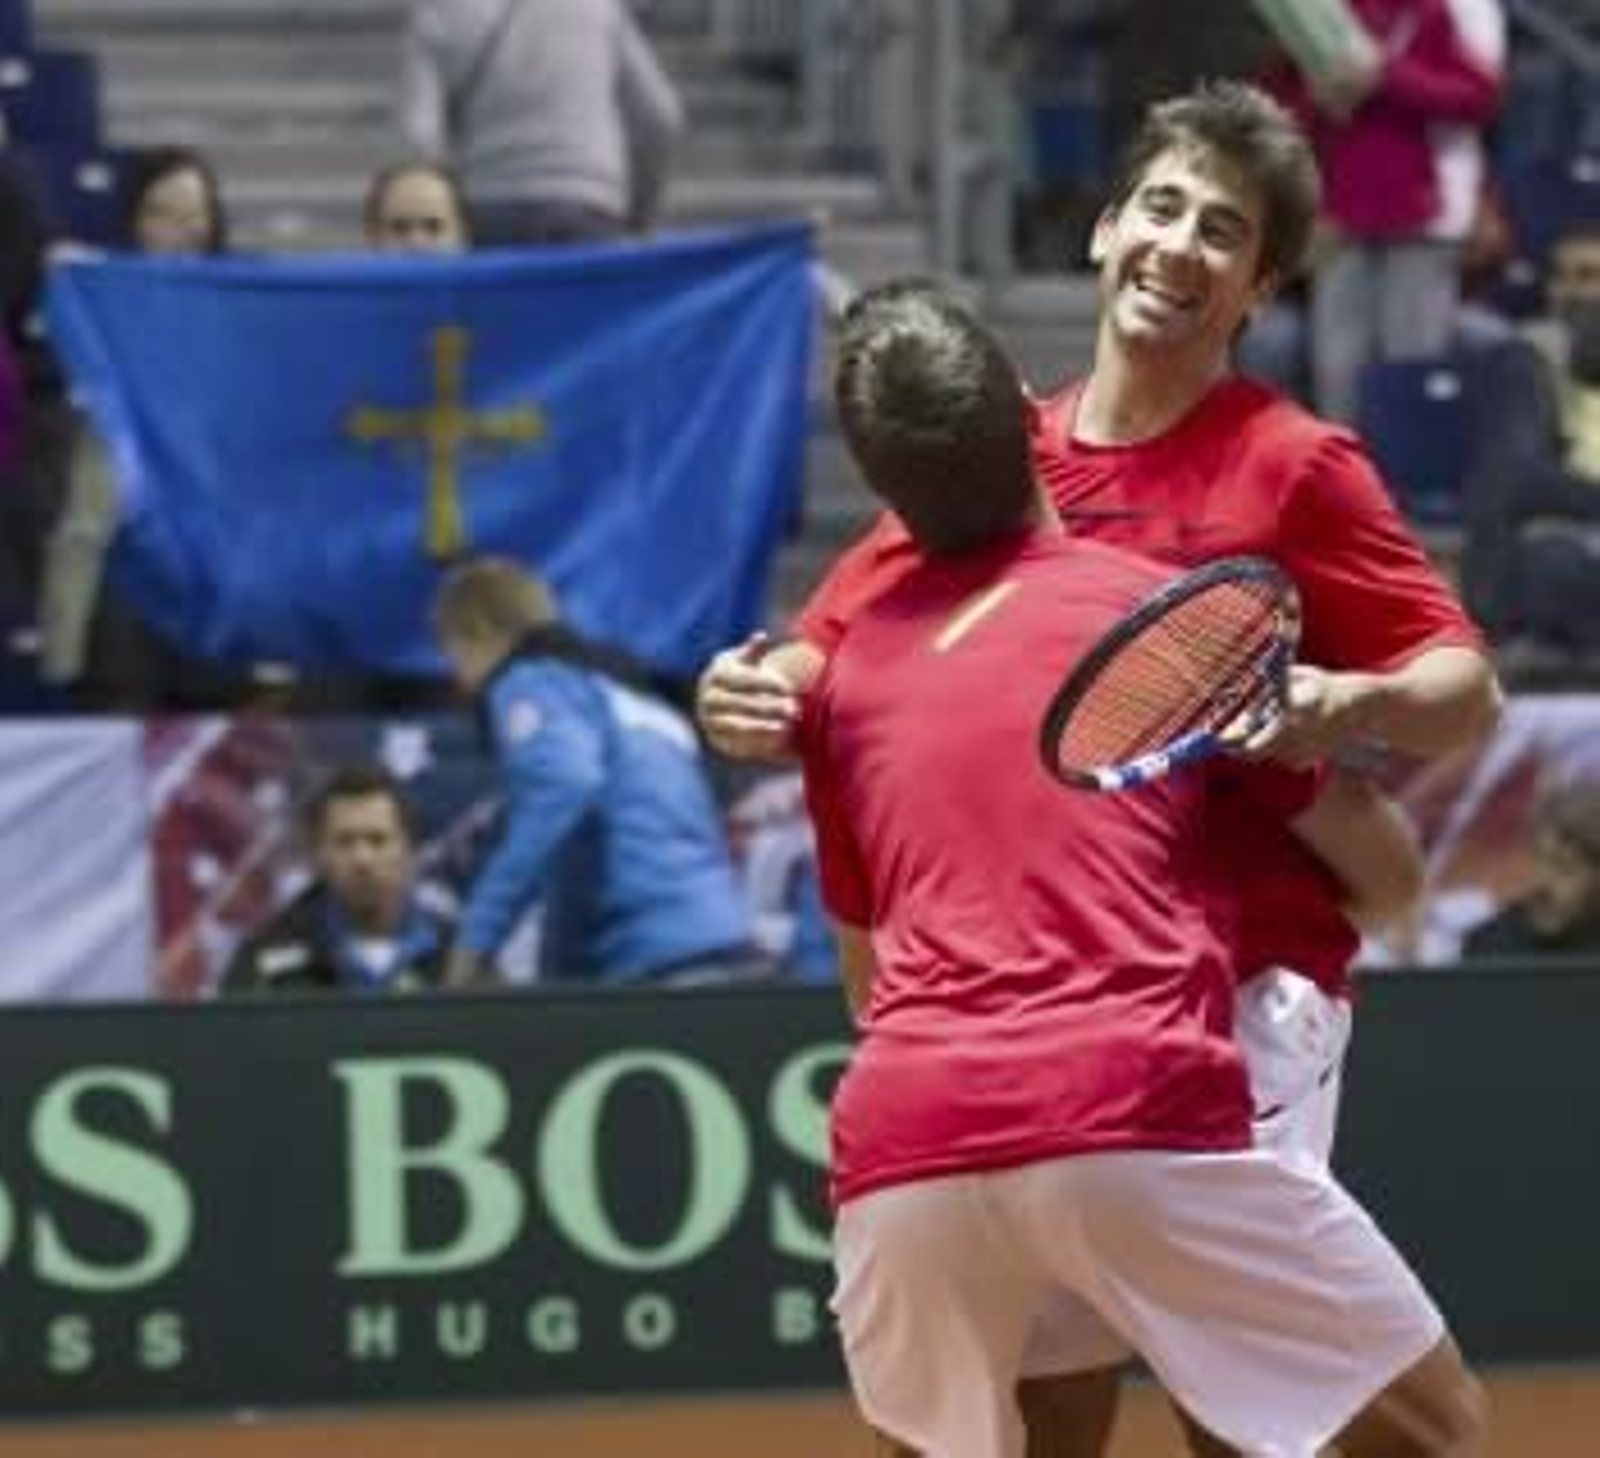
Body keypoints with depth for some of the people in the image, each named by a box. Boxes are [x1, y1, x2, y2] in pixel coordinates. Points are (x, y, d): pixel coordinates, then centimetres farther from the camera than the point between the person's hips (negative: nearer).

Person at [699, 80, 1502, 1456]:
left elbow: (1466, 692, -4)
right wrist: (749, 695, -13)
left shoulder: (1292, 465, -4)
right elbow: (823, 662, 11)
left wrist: (1351, 707, -26)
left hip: (1241, 990, -5)